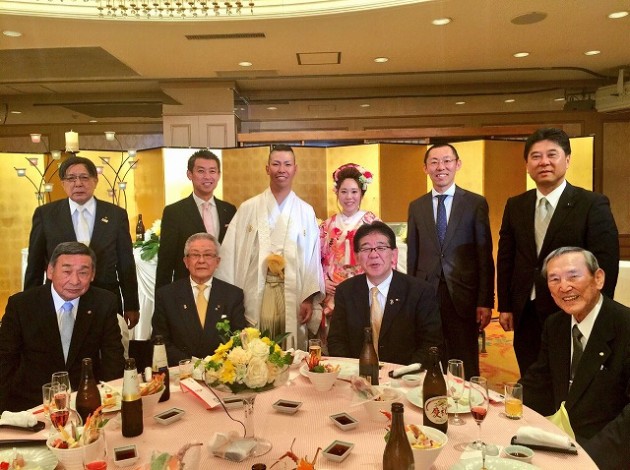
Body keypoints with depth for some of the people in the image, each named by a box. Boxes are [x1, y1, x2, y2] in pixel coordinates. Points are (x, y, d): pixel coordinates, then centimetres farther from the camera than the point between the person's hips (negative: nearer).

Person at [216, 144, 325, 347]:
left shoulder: (306, 212, 7)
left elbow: (312, 258, 5)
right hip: (255, 297, -1)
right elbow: (231, 254, 1)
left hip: (292, 298, 1)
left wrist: (309, 300, -1)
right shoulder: (248, 209, 3)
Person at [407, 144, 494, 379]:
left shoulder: (476, 203, 1)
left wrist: (486, 301, -4)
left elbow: (485, 256, 0)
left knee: (466, 368, 7)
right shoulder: (416, 207, 9)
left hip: (463, 295, -2)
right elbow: (412, 255, 10)